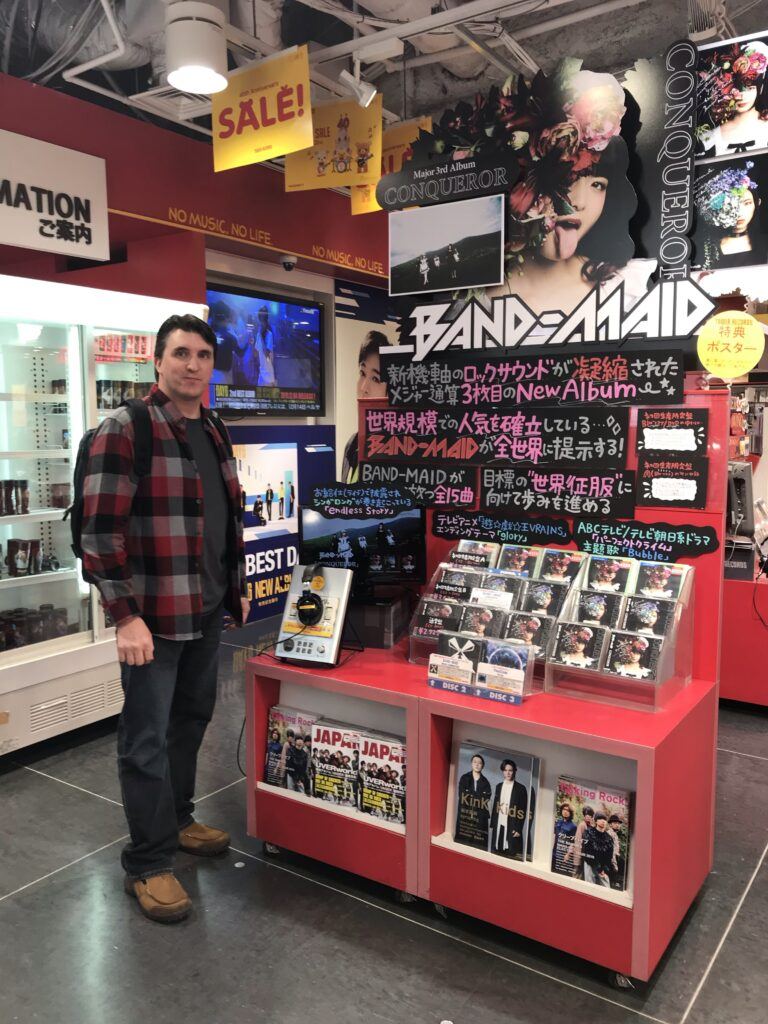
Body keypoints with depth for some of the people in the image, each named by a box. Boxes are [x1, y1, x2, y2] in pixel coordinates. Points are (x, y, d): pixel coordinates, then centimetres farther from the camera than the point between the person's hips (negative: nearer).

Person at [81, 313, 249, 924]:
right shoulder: (125, 430, -13)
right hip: (154, 616, -7)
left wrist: (237, 588, 19)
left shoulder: (214, 433, 11)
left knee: (192, 719, 20)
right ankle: (148, 864, 19)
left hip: (208, 610, 8)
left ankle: (178, 821, 39)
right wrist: (126, 617, -19)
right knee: (147, 738, 4)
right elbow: (101, 530, -17)